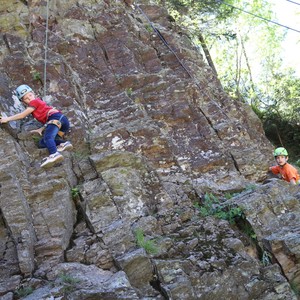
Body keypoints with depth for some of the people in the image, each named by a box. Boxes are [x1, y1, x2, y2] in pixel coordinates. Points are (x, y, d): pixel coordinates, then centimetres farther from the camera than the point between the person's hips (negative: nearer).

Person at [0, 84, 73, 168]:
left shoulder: (35, 101, 12)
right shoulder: (38, 104, 36)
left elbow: (22, 115, 7)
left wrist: (7, 119, 10)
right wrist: (41, 129, 13)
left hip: (57, 117, -9)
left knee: (47, 137, -32)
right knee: (41, 143, 1)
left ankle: (54, 154, -61)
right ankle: (64, 144, -20)